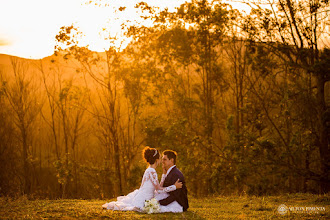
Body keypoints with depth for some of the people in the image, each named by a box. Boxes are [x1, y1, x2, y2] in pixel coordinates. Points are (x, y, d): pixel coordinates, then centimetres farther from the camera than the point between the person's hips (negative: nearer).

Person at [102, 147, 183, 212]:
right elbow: (159, 190, -19)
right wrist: (174, 186, -14)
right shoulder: (152, 172, -21)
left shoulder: (149, 170, 8)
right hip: (141, 202, -9)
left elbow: (158, 186, 12)